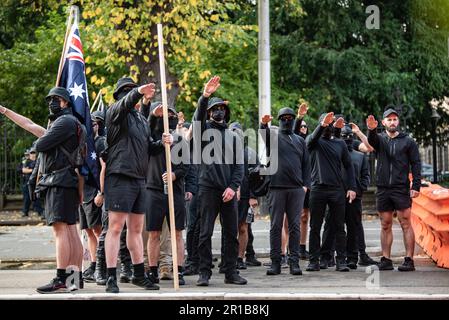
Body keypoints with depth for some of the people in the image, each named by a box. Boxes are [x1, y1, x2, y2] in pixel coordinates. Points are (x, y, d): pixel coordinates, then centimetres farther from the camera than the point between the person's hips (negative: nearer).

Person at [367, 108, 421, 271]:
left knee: (406, 224, -5)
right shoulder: (380, 139, 10)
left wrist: (416, 186, -8)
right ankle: (386, 260, 10)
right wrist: (371, 129, -38)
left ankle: (409, 260, -5)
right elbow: (371, 140, -14)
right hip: (383, 189, 3)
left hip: (401, 189, -3)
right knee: (385, 225, 6)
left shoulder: (408, 141, 6)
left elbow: (416, 164, 2)